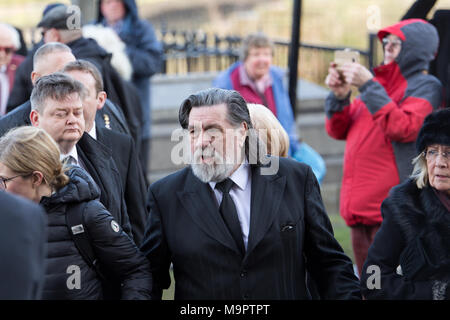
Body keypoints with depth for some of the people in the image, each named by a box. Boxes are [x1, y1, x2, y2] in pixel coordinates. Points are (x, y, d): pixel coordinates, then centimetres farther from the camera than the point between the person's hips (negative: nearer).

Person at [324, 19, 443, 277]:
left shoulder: (426, 86, -1)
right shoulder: (378, 83, 19)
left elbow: (404, 128, -19)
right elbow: (338, 130, 17)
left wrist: (368, 86, -16)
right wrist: (340, 96, -2)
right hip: (360, 206, 8)